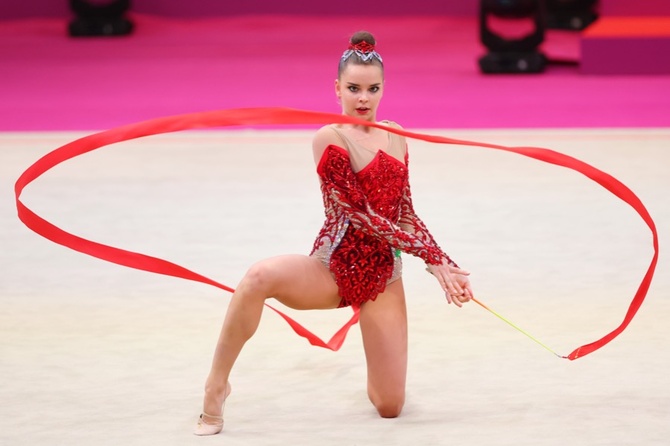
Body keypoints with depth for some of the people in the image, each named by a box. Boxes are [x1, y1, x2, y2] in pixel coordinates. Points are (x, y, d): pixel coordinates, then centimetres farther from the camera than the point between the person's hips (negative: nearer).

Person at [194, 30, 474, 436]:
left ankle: (377, 370, 39)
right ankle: (216, 387, -23)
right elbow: (359, 214, -17)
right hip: (333, 269, -5)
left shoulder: (394, 136, 8)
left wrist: (443, 265, 3)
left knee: (390, 408, 0)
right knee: (261, 277, -39)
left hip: (381, 276, 5)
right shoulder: (331, 138, -11)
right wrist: (433, 255, -19)